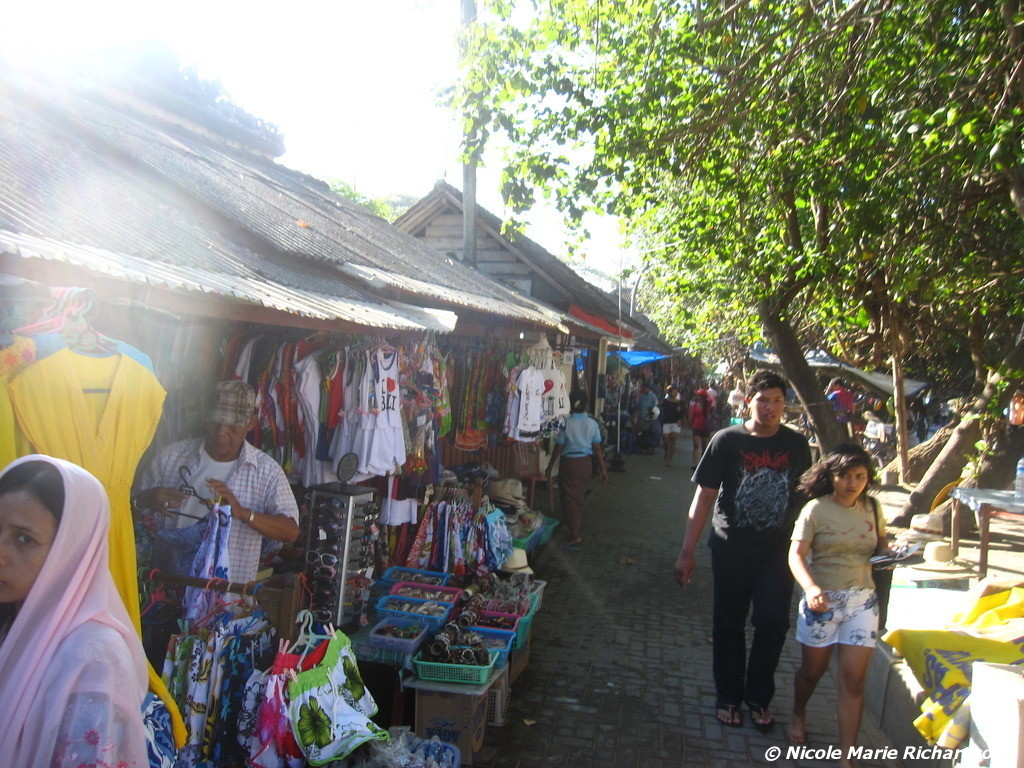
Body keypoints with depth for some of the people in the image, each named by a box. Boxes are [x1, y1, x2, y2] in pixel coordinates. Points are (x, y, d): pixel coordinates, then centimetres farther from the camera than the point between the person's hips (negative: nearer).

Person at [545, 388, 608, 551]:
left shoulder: (566, 423, -13)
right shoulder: (592, 424, -4)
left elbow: (558, 448, -9)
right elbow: (597, 448, -3)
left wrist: (550, 466, 2)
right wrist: (602, 468, 6)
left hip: (569, 463, -4)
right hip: (586, 463, 4)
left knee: (569, 499, 0)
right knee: (579, 497, 18)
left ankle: (575, 536, -7)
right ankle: (577, 527, 32)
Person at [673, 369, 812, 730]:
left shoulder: (797, 444, 0)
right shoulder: (726, 441, -7)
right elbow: (704, 496, -7)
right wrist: (687, 551, -9)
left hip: (778, 550, 1)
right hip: (732, 548, -1)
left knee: (773, 624, 2)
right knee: (729, 625, 9)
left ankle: (758, 697, 24)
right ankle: (728, 696, 27)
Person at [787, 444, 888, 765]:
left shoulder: (872, 508, 3)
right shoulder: (816, 509, -11)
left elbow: (881, 543, 17)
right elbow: (796, 554, -14)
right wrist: (811, 588, -31)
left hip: (863, 602, 2)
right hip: (823, 600, -2)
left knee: (853, 678, -2)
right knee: (812, 670, 16)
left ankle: (845, 756, 7)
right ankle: (798, 715, 46)